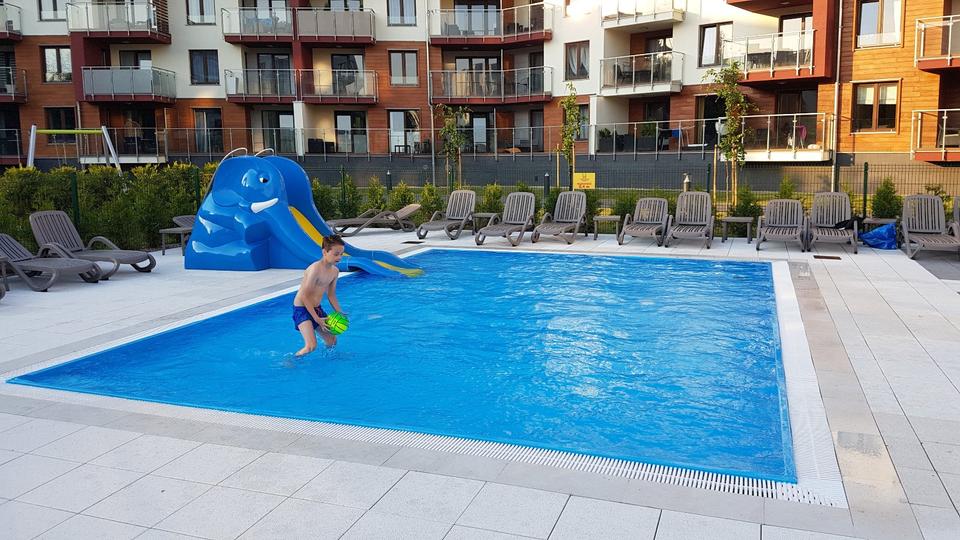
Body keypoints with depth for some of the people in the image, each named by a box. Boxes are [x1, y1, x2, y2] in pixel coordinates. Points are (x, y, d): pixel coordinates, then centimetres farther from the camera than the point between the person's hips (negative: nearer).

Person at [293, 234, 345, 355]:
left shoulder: (335, 271, 2)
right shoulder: (316, 268, -24)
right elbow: (305, 296, -22)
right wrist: (317, 319, -21)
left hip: (317, 309, 8)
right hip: (302, 309, -8)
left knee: (332, 341, 15)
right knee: (311, 346, -21)